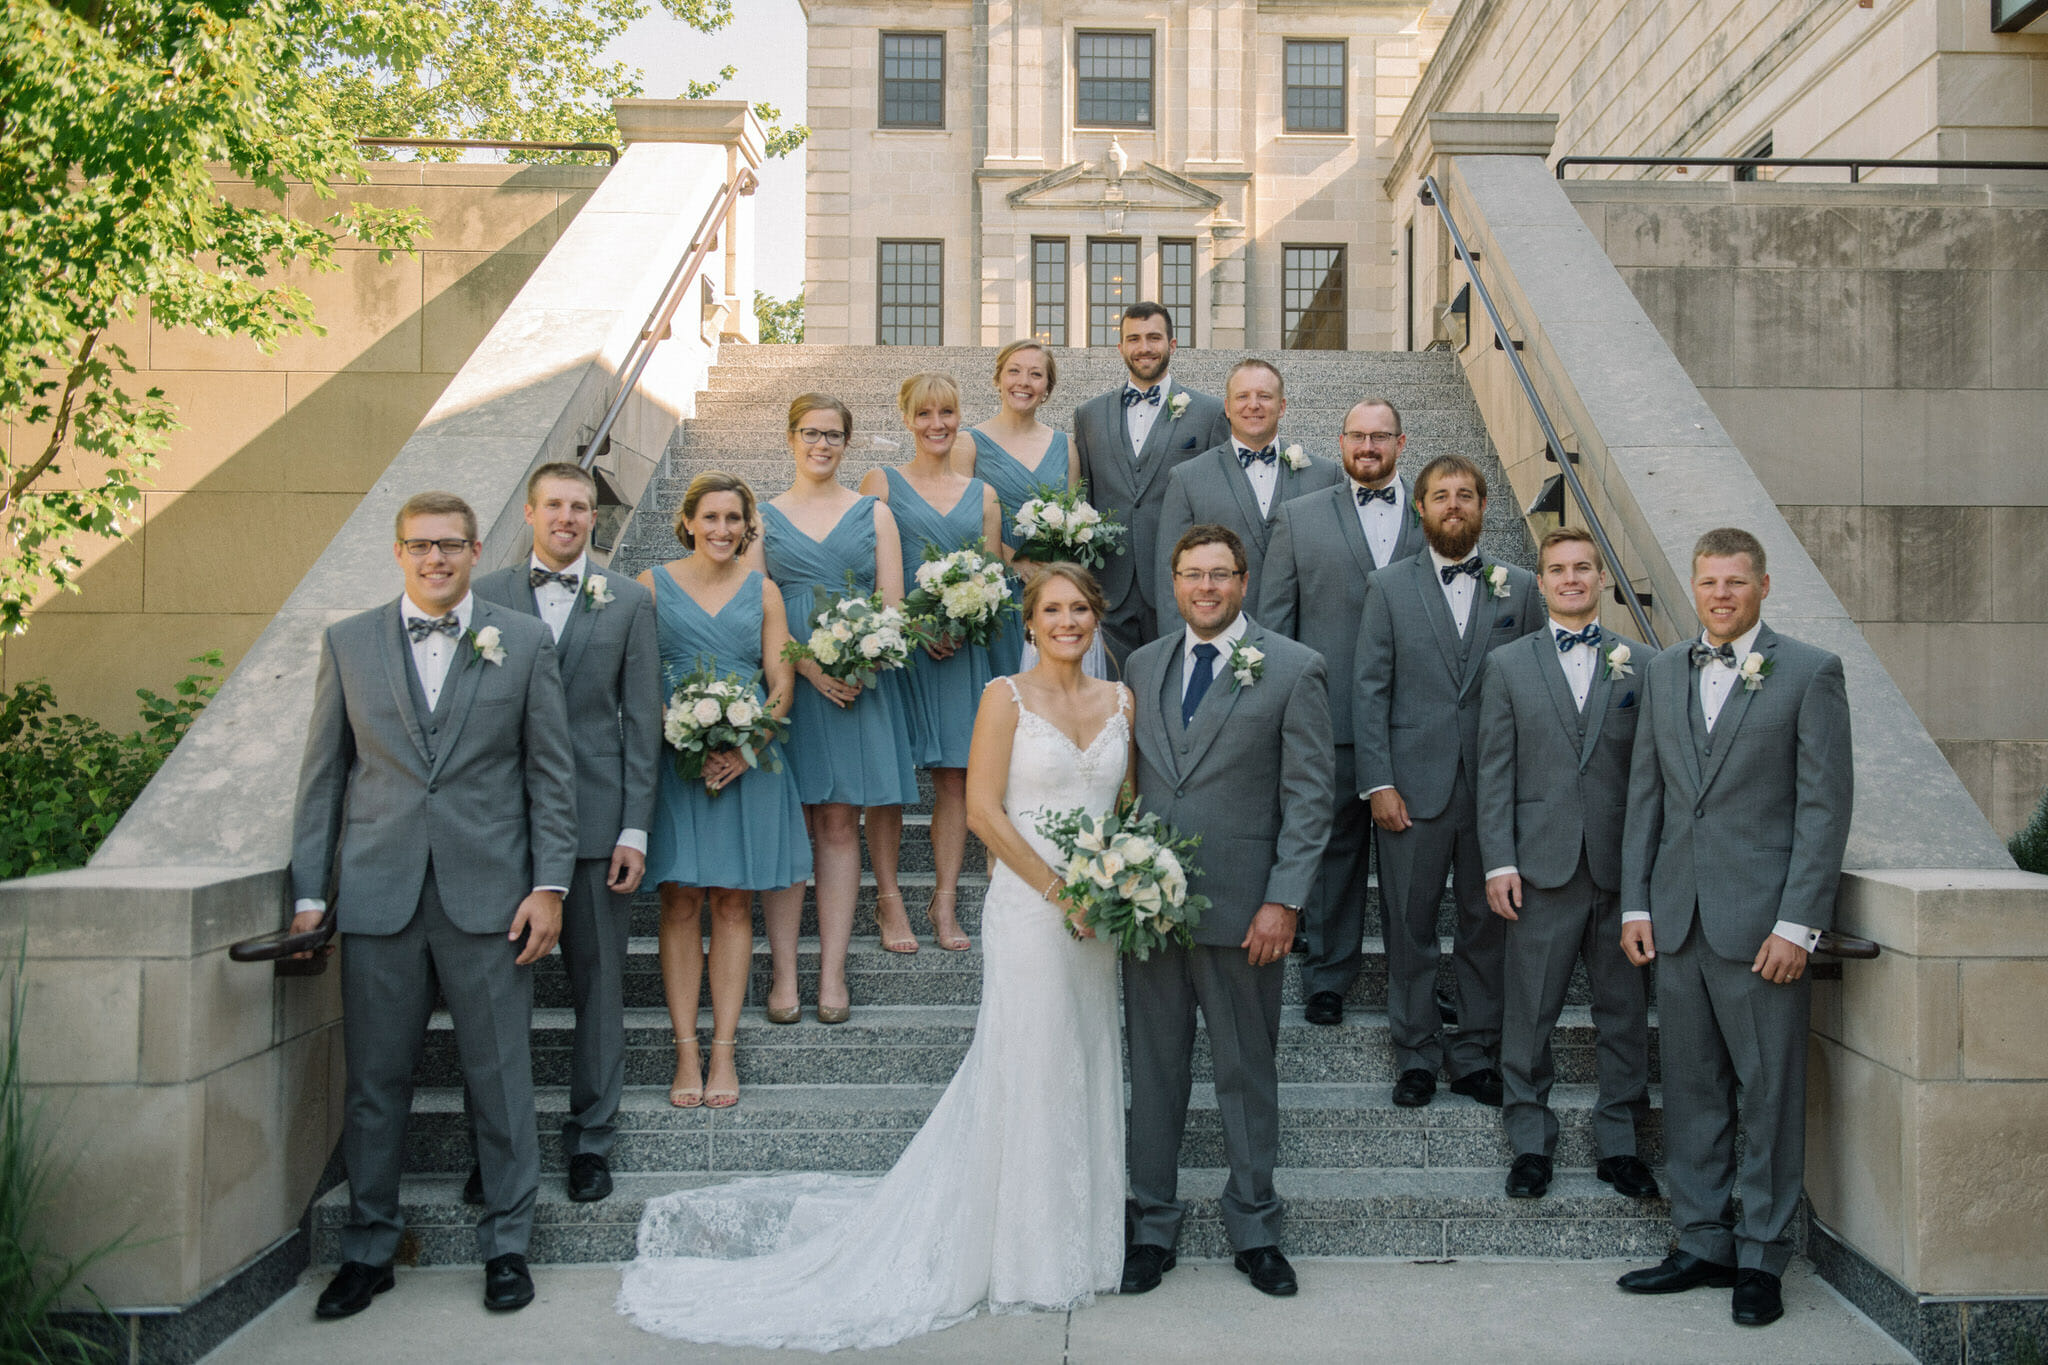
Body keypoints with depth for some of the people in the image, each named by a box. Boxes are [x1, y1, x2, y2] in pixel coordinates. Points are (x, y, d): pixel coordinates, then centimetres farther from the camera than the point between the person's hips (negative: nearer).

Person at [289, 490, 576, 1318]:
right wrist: (309, 890, 3)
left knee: (501, 1078, 6)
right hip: (377, 898, 1)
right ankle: (368, 1248, 25)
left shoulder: (523, 641, 4)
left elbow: (552, 773, 3)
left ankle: (506, 1243, 21)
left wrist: (548, 885, -4)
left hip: (488, 897, -1)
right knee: (374, 1082, 9)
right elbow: (322, 775, 8)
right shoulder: (347, 643, 8)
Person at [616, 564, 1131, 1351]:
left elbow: (1130, 804, 13)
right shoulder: (1006, 697, -6)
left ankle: (1075, 1239, 31)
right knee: (1029, 1073, 2)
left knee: (1085, 1070, 13)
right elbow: (982, 809, -11)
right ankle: (1027, 1254, 20)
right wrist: (1058, 890, -13)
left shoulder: (1120, 701, 9)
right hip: (1027, 908, -5)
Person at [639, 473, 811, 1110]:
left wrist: (749, 745, -11)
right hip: (673, 759, -1)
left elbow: (781, 682, 5)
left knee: (733, 904, 4)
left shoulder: (762, 591, 8)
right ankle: (686, 1051, 5)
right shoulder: (653, 585, 4)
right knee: (680, 903, -1)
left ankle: (724, 1049, 10)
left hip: (747, 760, 1)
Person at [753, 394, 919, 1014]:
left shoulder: (874, 513, 12)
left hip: (860, 680, 0)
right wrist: (807, 663, -13)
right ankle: (783, 970, 2)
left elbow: (892, 604, 5)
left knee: (840, 821, 0)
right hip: (785, 681, 0)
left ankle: (833, 970, 4)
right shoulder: (764, 517, 10)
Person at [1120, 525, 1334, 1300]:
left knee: (1247, 1071, 10)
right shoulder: (1142, 665, 10)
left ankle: (1254, 1229, 27)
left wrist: (1284, 900, -12)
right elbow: (1127, 780, 12)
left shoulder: (1293, 670, -3)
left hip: (1242, 908, -3)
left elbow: (1309, 796, -6)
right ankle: (1152, 1226, 26)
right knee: (1154, 1069, 12)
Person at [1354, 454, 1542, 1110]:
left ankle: (1477, 1054, 23)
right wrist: (1378, 783, -7)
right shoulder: (1389, 587, 4)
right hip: (1413, 788, -1)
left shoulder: (1520, 588, 7)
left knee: (1488, 925, 9)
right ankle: (1416, 1053, 21)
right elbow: (1369, 689, 0)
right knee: (1409, 927, 6)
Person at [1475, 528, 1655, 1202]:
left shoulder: (1642, 664, 7)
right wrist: (1498, 862, -5)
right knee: (1529, 1013, 4)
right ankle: (1530, 1142, 18)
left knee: (1625, 1012, 8)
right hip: (1542, 865, -1)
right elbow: (1495, 772, 3)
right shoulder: (1508, 664, 7)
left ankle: (1619, 1142, 22)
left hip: (1623, 867, 1)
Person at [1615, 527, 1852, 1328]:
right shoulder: (1663, 672, 12)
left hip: (1761, 921, -4)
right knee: (1691, 1090, 11)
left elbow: (1826, 804, -7)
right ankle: (1701, 1247, 23)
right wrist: (1636, 904, 7)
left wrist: (1798, 924, -12)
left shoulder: (1810, 673, -2)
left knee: (1770, 1095, 3)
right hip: (1679, 920, 5)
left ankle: (1761, 1259, 17)